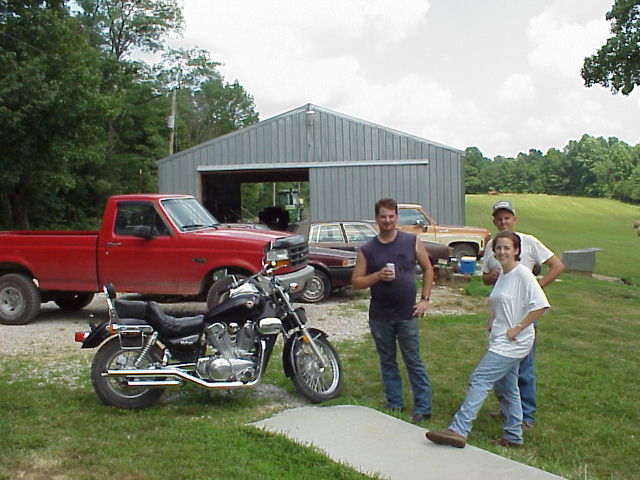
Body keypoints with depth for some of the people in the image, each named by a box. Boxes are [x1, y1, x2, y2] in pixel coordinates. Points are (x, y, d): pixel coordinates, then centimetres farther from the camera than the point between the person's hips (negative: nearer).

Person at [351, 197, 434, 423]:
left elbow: (428, 270, 9)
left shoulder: (412, 242, 0)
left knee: (413, 362, 1)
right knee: (387, 362, 12)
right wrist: (378, 276, -17)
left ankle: (423, 407, 9)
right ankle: (394, 405, 22)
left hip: (407, 314, -2)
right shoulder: (367, 250, 1)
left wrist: (424, 299, 1)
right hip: (379, 316, 2)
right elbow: (356, 282, -1)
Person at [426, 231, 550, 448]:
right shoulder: (503, 275, 14)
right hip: (500, 341, 9)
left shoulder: (522, 274, -13)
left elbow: (540, 305, -21)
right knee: (507, 388, 15)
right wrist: (493, 322, 8)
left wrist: (517, 328, -19)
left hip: (512, 343, -9)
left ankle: (458, 430, -16)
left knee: (479, 380, -14)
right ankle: (513, 436, 25)